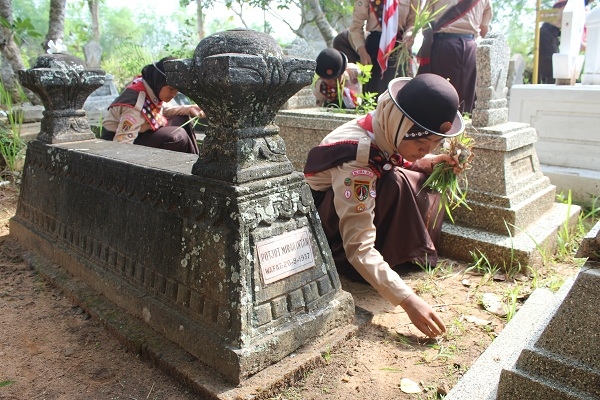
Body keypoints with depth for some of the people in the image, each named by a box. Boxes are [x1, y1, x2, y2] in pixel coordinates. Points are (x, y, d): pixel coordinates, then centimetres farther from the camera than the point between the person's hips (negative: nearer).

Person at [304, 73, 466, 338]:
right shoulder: (357, 157, -36)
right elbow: (359, 249, -38)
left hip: (353, 201, 8)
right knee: (394, 184, -32)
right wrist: (407, 300, -42)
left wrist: (424, 165, -12)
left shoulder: (386, 132, -13)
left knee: (424, 182, -5)